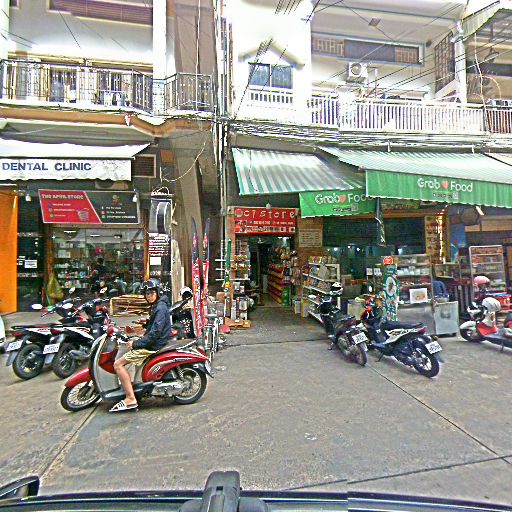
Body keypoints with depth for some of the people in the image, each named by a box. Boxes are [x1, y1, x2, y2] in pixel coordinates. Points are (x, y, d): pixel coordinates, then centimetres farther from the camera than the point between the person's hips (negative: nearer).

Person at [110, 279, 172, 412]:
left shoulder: (160, 308, -19)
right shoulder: (157, 306, 14)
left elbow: (155, 332, -25)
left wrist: (136, 344, -17)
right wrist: (138, 341, 12)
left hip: (154, 345, -11)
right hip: (154, 342, 11)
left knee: (118, 364, -11)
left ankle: (130, 399, -12)